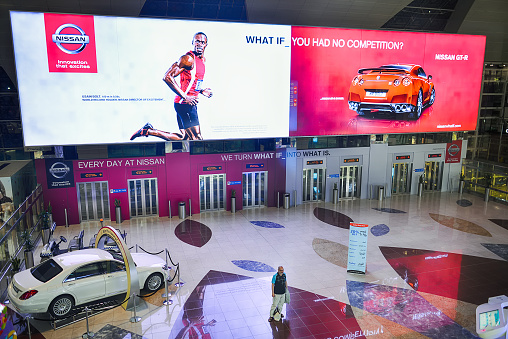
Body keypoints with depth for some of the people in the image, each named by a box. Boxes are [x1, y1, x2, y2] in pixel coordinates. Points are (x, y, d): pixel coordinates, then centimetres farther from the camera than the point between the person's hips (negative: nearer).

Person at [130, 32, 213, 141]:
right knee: (197, 139, -9)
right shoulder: (188, 58, -13)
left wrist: (201, 91, 13)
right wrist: (185, 97, -21)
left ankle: (149, 131, 18)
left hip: (190, 103, 9)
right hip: (184, 104, -9)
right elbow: (167, 77, -21)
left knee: (184, 138, 12)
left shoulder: (202, 59, 16)